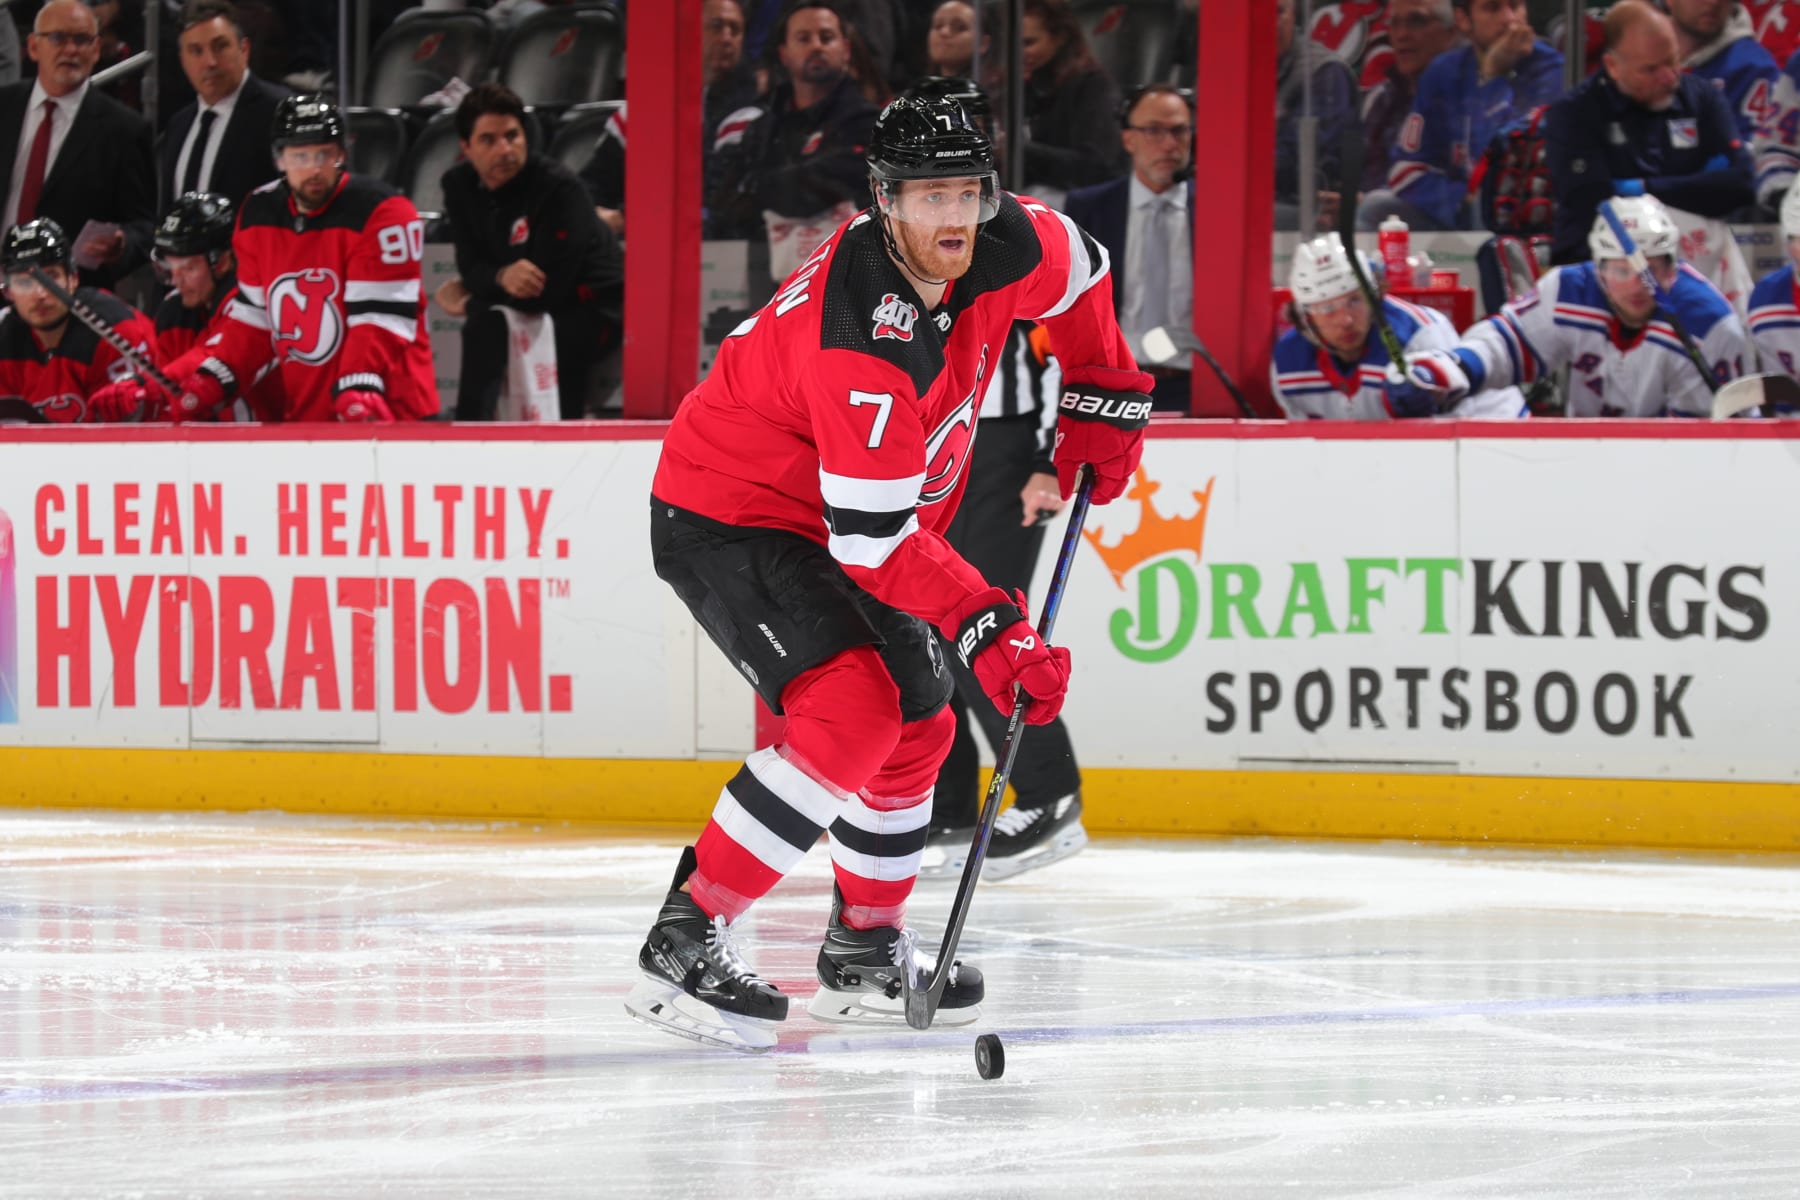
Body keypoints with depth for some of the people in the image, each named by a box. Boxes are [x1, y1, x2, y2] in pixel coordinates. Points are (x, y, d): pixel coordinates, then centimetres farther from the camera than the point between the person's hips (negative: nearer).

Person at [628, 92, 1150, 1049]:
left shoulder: (1004, 247, -12)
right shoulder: (864, 338, -36)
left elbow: (1076, 273, 15)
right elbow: (876, 538, -34)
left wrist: (1102, 399, 15)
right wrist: (987, 630, -38)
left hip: (817, 519, 9)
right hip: (722, 518, -9)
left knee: (917, 727, 15)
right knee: (850, 711, -26)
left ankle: (864, 954, 33)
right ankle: (686, 942, -24)